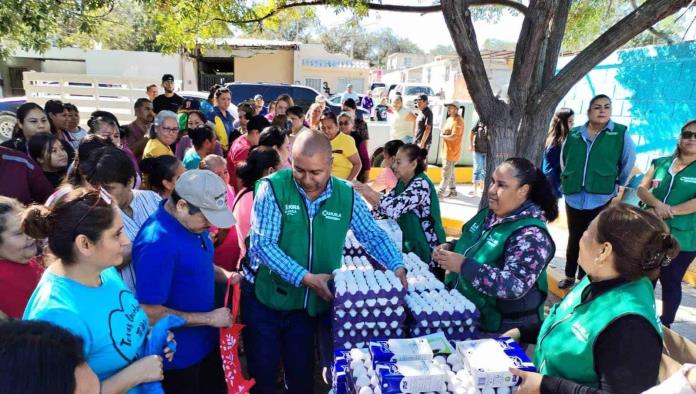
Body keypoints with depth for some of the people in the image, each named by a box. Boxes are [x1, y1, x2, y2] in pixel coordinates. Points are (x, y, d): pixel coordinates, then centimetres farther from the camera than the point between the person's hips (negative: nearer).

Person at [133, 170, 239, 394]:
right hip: (178, 354, -8)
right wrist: (208, 319, -22)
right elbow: (149, 313, -28)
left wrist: (224, 275, -6)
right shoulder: (157, 244, -30)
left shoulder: (193, 222, -5)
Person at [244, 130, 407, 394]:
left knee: (301, 373, 19)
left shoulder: (347, 196, -5)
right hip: (264, 297, -2)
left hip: (311, 302, 3)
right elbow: (262, 244, -21)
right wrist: (305, 278, -27)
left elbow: (373, 235, 3)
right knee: (262, 371, 13)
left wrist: (397, 267, -13)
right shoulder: (272, 188, -16)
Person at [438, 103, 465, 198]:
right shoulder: (449, 119, 13)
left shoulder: (458, 121, -16)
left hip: (452, 151, -10)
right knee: (450, 172, 17)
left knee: (446, 173, -6)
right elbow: (444, 131, 18)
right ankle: (452, 190, 27)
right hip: (447, 150, 10)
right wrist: (444, 133, -6)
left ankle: (440, 193, -4)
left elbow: (453, 137, -24)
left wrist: (442, 136, -9)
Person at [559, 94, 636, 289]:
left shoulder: (621, 134, -6)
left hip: (602, 200, -2)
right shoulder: (574, 134, 0)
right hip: (574, 198, 2)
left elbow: (628, 165, 2)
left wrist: (615, 186, 7)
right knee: (574, 239, 15)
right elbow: (563, 160, 14)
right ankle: (570, 276, 30)